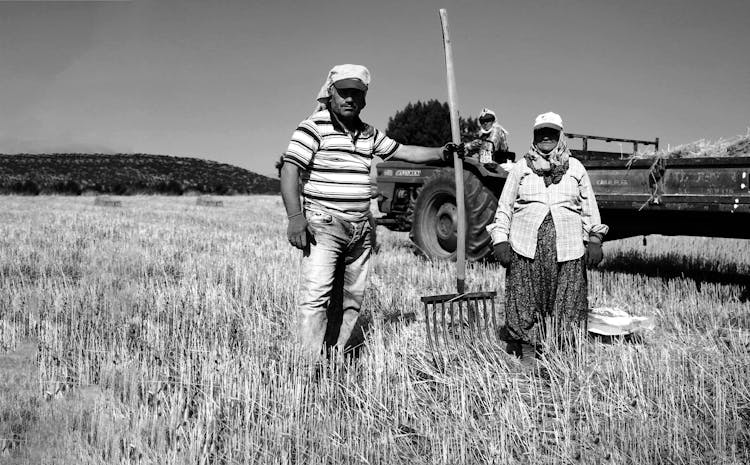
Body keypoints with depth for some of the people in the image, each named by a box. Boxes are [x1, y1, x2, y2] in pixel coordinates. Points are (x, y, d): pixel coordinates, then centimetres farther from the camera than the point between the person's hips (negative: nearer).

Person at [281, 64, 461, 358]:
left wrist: (442, 153, 13)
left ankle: (335, 356, 18)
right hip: (323, 225, -7)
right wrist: (295, 217, -22)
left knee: (351, 298, 8)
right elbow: (289, 171, -12)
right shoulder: (313, 128, -6)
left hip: (361, 230, 7)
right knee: (316, 295, -15)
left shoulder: (369, 134, 15)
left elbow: (404, 152, 23)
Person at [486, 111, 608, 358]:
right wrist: (500, 239, 0)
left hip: (567, 247, 1)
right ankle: (515, 354, 6)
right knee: (523, 303, -2)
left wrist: (594, 240, 6)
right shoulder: (521, 168, 11)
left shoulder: (575, 168, 14)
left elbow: (589, 207, 14)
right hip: (526, 246, -1)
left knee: (566, 305, 0)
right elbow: (504, 206, 10)